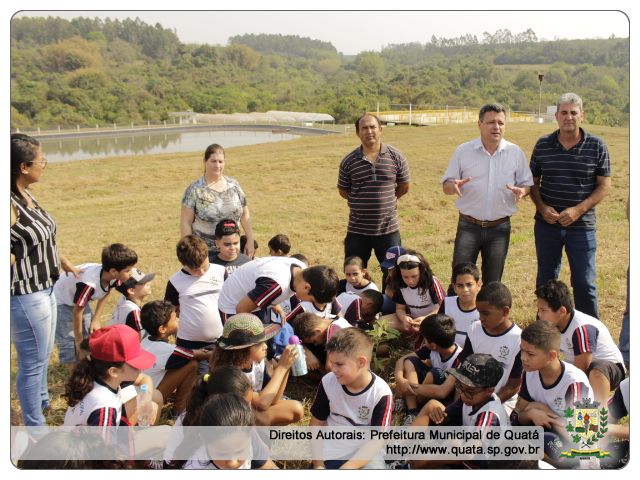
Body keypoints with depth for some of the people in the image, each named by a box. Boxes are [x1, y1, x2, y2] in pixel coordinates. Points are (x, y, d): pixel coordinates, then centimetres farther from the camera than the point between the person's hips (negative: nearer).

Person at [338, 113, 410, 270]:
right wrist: (361, 201, 3)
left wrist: (385, 200, 7)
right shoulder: (348, 162, -2)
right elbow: (343, 191, 8)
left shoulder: (396, 157, -3)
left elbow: (404, 187, 7)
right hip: (357, 230, 1)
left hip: (389, 229, 0)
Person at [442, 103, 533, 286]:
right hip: (468, 226, -1)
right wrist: (454, 186, -22)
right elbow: (446, 185, 2)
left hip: (500, 228, 1)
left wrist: (521, 191, -16)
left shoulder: (515, 153, 1)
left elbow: (527, 184, 7)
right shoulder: (463, 151, -2)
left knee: (492, 283, 12)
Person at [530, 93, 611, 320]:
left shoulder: (597, 146, -4)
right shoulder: (543, 145, 1)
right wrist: (542, 207, -9)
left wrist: (578, 210, -15)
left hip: (582, 225, -2)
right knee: (545, 279, 13)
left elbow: (604, 186, -3)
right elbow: (533, 181, 9)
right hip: (547, 223, 2)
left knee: (584, 282, 1)